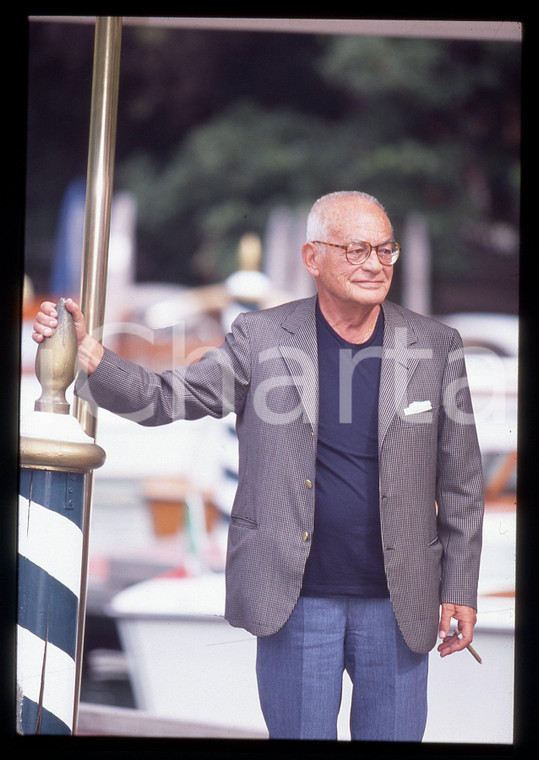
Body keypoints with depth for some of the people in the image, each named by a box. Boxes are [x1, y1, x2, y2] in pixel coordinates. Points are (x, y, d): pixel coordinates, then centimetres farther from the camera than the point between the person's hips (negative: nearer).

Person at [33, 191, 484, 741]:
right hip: (296, 599, -1)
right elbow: (161, 399, -3)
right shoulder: (262, 337, -2)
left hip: (399, 603, 1)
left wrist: (460, 590, 4)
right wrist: (83, 352, -20)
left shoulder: (436, 347, 2)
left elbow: (460, 482, 7)